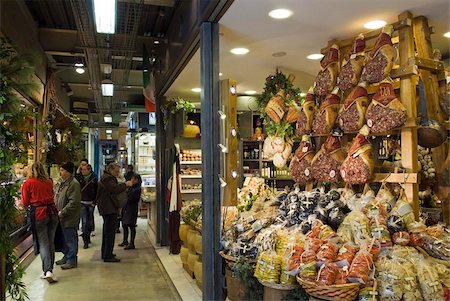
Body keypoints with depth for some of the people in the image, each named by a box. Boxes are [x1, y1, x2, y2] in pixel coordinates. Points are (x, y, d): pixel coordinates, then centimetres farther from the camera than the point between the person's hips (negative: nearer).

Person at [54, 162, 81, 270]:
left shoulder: (74, 184, -18)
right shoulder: (60, 182, 12)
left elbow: (74, 202, -23)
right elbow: (57, 198, 24)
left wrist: (62, 212, -22)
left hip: (70, 218, -9)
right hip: (61, 217, 9)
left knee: (70, 239, -1)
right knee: (64, 238, 19)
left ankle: (72, 260, 9)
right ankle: (66, 257, 34)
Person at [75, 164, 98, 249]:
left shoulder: (94, 179, 1)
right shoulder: (79, 177, 0)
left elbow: (97, 191, 4)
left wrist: (95, 201, -2)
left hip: (91, 203, 1)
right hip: (82, 203, -1)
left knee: (90, 221, 11)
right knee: (84, 221, -6)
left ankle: (88, 237, 31)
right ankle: (85, 241, -2)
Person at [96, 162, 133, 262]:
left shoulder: (106, 178, 21)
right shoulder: (107, 178, -13)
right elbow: (115, 189, -27)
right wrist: (125, 184, -18)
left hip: (106, 208, 12)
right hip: (109, 209, -12)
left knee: (107, 232, 19)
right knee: (110, 232, -9)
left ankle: (105, 253, 29)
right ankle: (108, 256, -7)